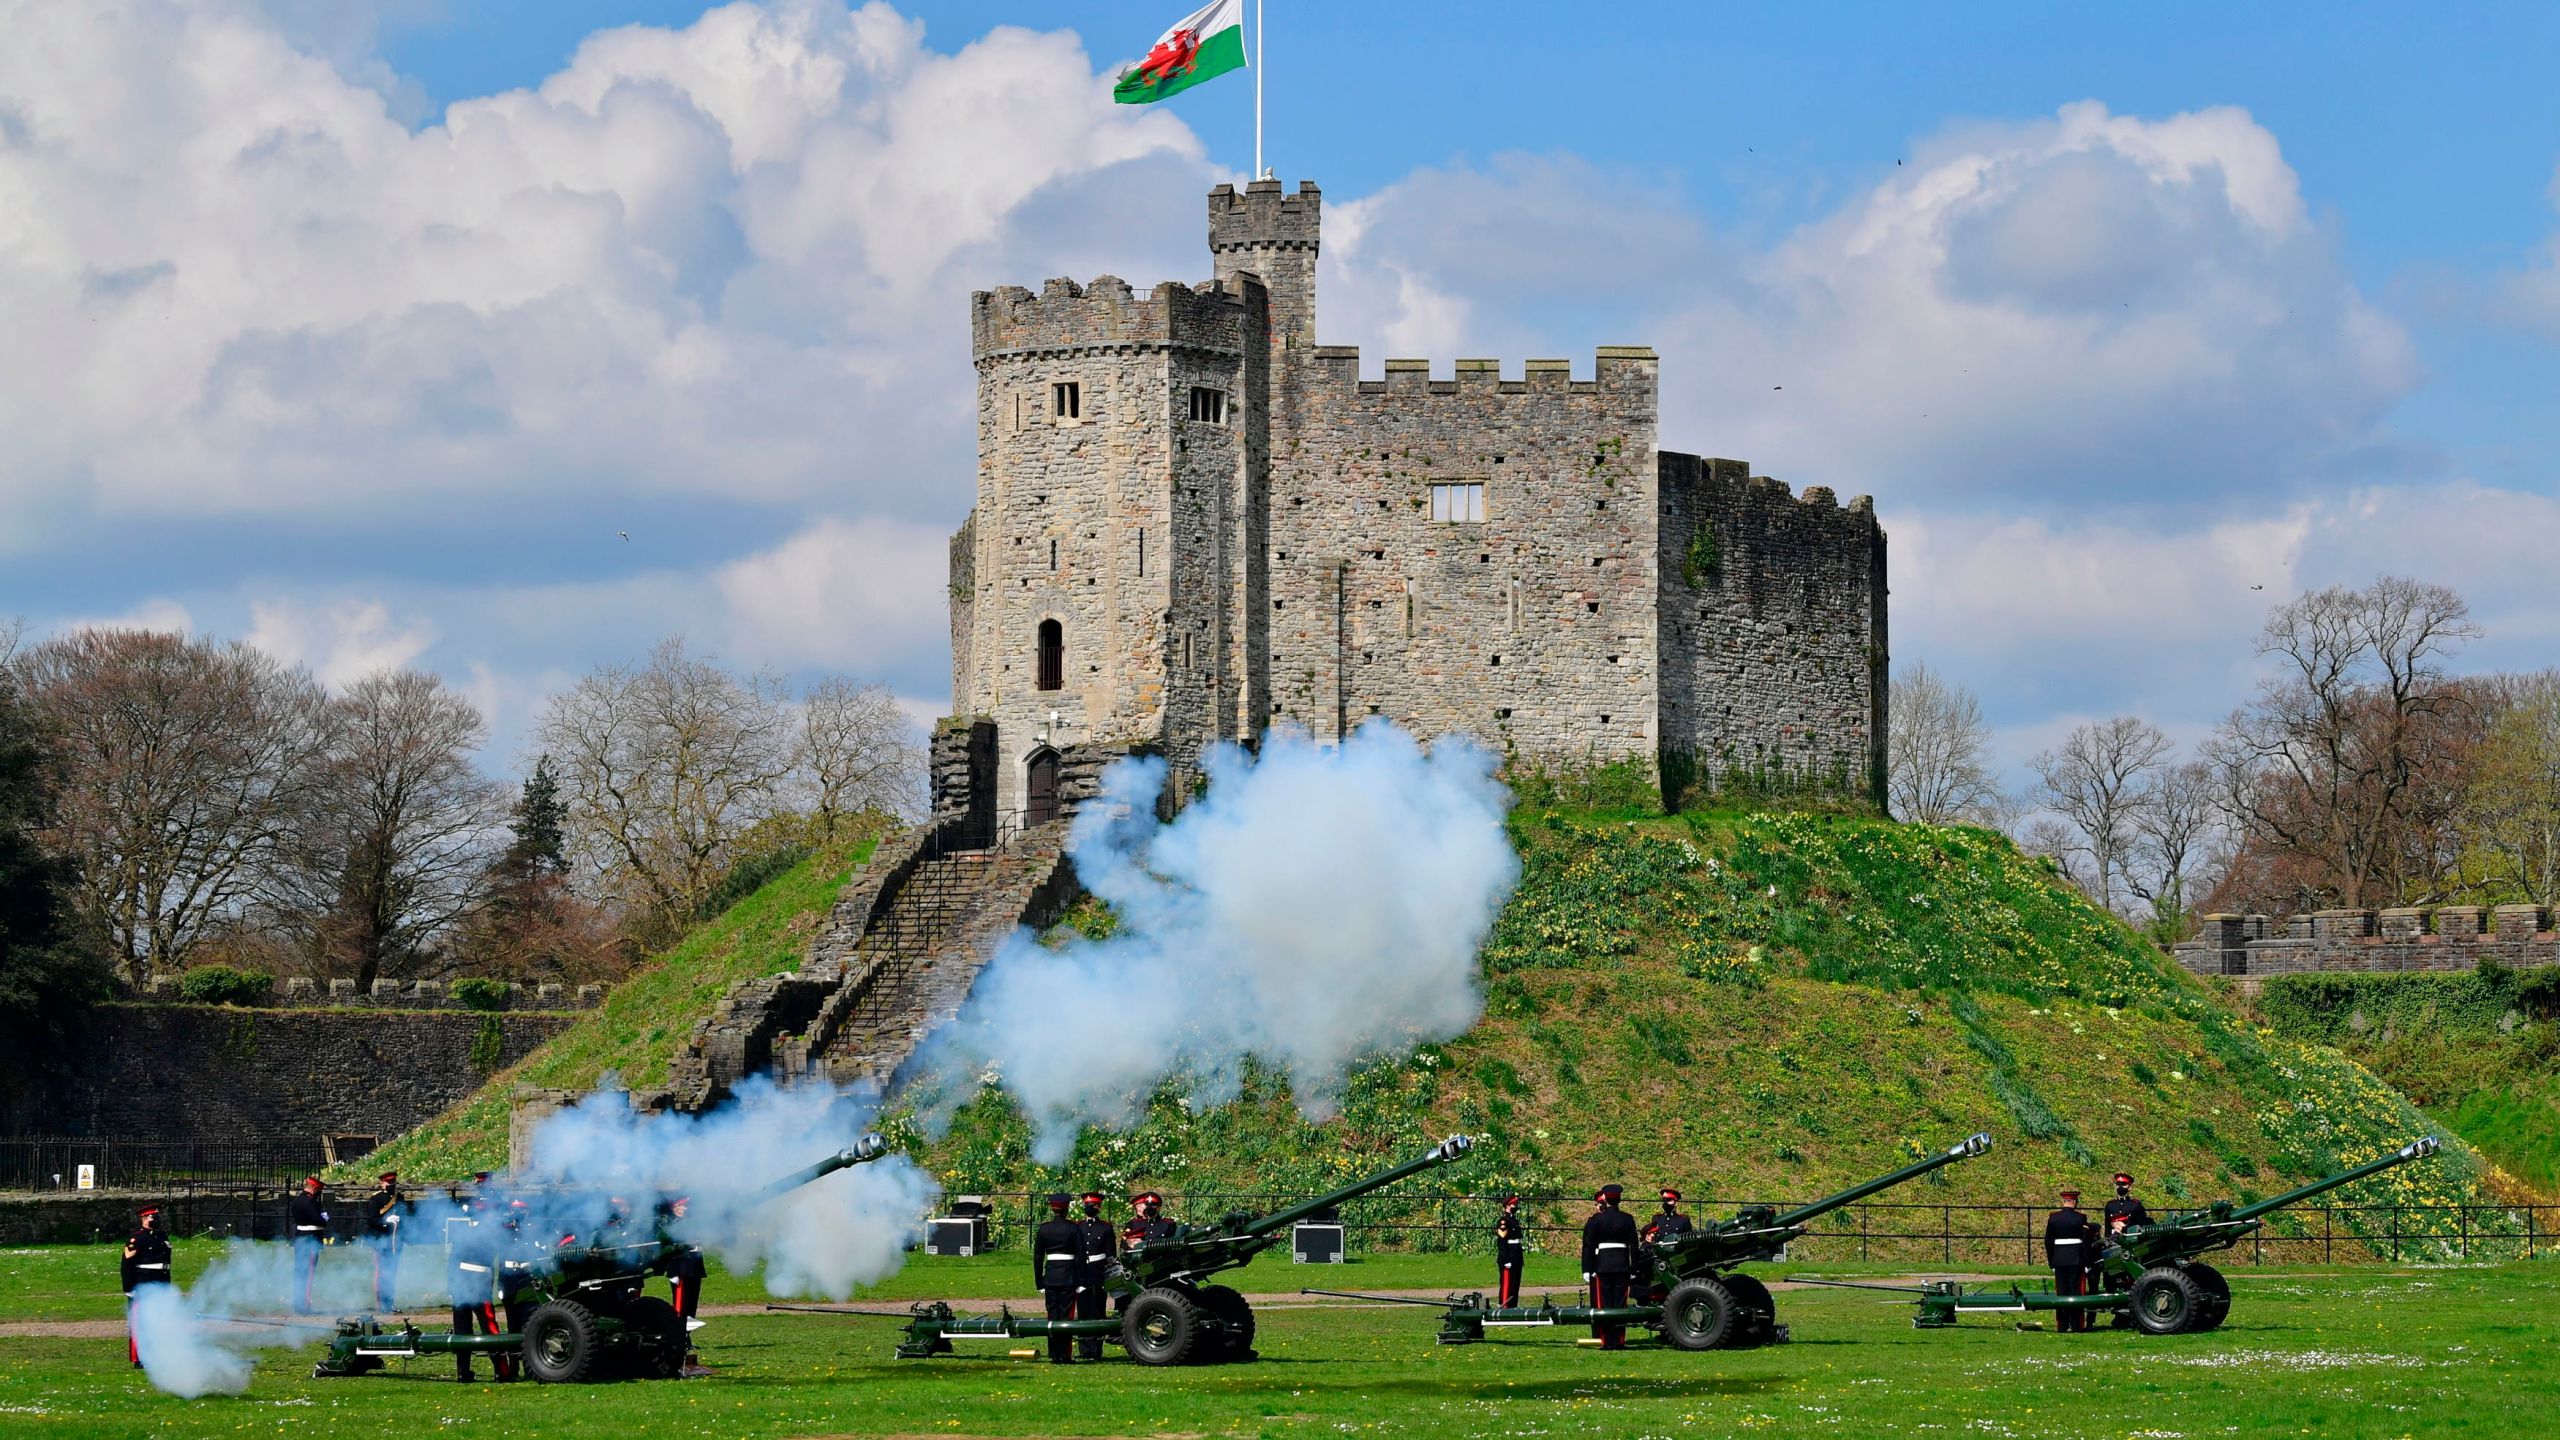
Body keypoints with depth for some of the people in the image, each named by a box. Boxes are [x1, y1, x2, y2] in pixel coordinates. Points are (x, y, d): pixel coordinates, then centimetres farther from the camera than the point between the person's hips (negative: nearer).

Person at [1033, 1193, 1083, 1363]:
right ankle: (1065, 1354, -1)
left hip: (1050, 1277, 2)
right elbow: (1080, 1256, -5)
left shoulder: (1043, 1229, 2)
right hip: (1068, 1277, -2)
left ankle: (1054, 1355, 6)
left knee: (1052, 1316, 7)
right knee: (1066, 1316, 1)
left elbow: (1037, 1257, 5)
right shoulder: (1074, 1229, -5)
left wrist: (1039, 1282, 12)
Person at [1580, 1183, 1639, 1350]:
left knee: (1604, 1305, 0)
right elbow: (1634, 1246, 5)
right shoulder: (1627, 1219, 4)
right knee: (1620, 1304, 5)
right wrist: (1633, 1270, 10)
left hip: (1602, 1266, -2)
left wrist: (1586, 1270, 0)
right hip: (1622, 1266, 2)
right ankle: (1619, 1341, 4)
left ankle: (1606, 1341, -3)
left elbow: (1588, 1246, -3)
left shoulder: (1595, 1220, -2)